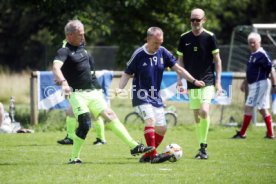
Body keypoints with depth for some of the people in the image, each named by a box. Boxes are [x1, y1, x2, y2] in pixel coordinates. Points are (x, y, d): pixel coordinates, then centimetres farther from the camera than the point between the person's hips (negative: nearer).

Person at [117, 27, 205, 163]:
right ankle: (153, 155, -28)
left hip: (156, 97, 6)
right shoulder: (139, 54, -12)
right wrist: (120, 88, -23)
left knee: (162, 128, 3)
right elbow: (127, 74, -7)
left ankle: (147, 156, 18)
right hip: (141, 97, -6)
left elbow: (177, 68, 3)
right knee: (150, 120, -27)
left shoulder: (162, 52, 0)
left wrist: (194, 81, -6)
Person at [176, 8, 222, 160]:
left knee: (204, 111, -21)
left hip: (207, 81, -4)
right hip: (191, 83, 4)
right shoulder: (184, 38, 5)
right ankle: (202, 148, 16)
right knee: (196, 116, 6)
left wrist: (218, 81, -5)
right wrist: (180, 78, 2)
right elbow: (180, 59, 14)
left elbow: (217, 60, 0)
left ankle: (203, 146, -11)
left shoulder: (209, 37, -4)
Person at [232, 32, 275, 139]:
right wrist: (245, 82, 21)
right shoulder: (253, 55, 14)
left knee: (248, 107, -8)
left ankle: (242, 133, -5)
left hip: (259, 84, -10)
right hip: (254, 85, 10)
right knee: (263, 109, 10)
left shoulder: (262, 55, -15)